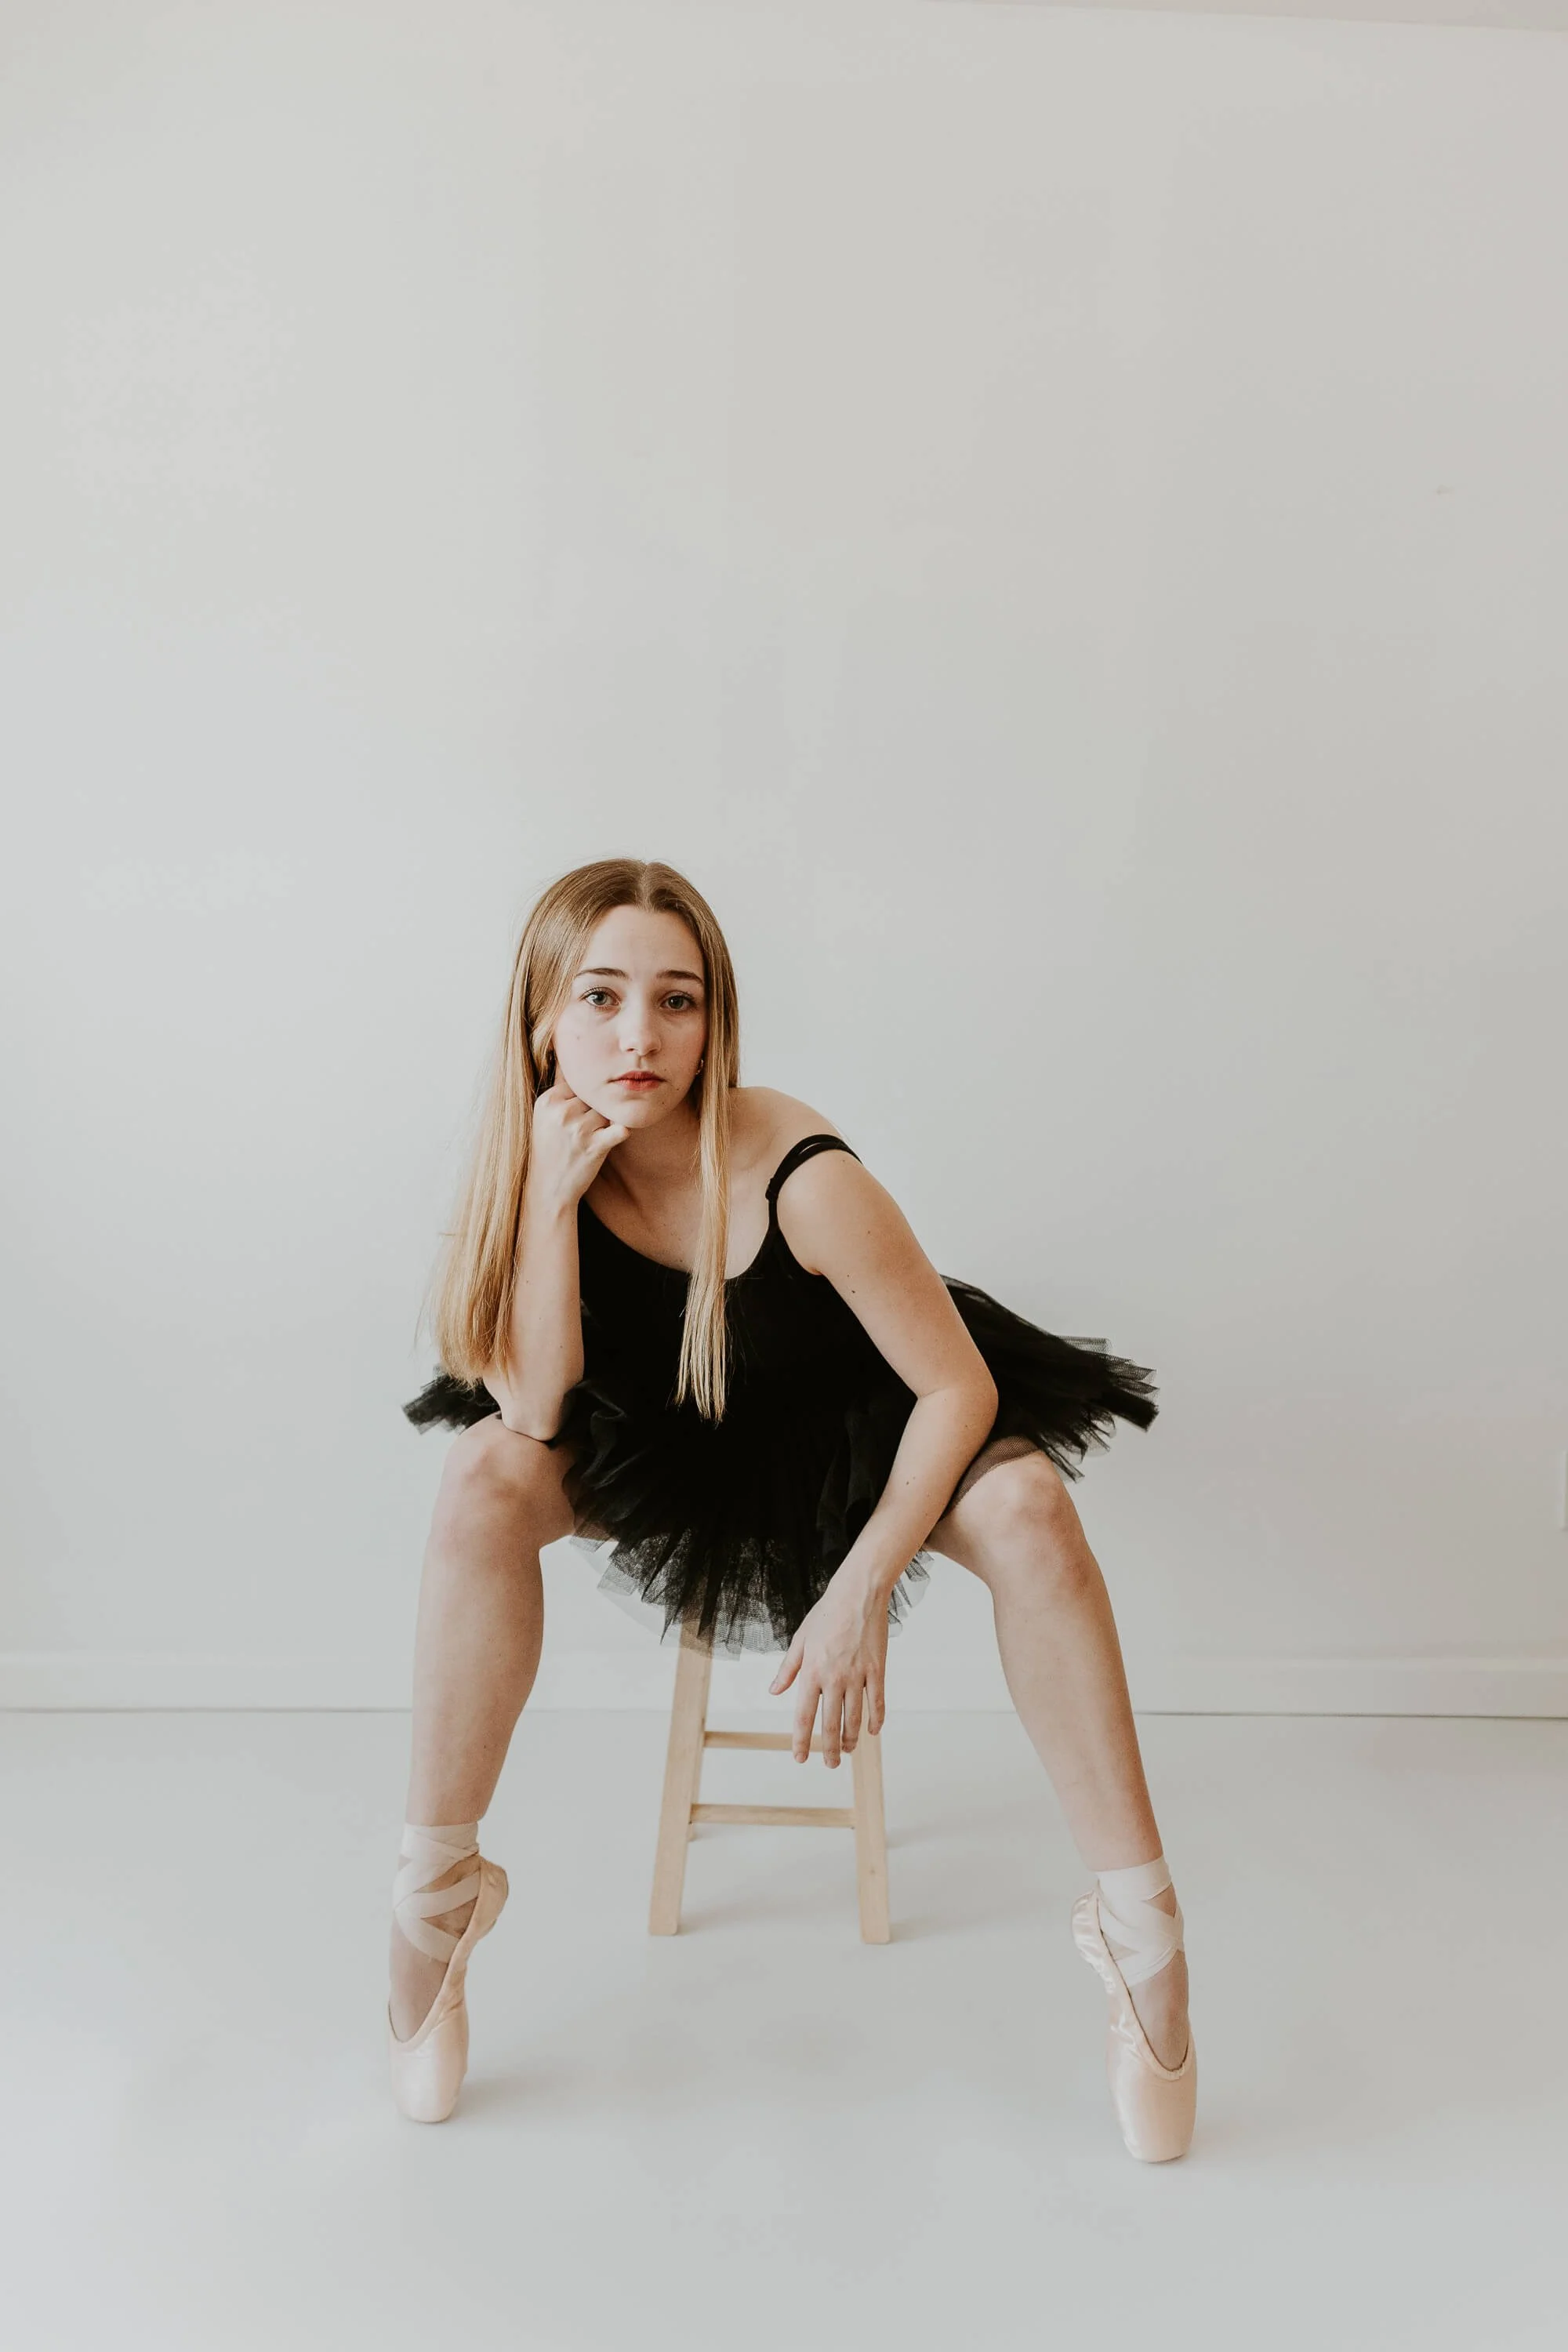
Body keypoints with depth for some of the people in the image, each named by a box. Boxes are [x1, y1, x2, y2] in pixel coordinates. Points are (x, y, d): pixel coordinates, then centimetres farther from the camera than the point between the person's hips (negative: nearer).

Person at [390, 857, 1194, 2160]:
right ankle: (436, 1887, -10)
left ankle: (1141, 1924, -17)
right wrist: (550, 1190, -36)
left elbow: (962, 1388, -25)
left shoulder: (800, 1177, -32)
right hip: (659, 1445, 3)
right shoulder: (539, 1156, -20)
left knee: (1026, 1507, -30)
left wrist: (861, 1591, -28)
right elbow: (534, 1413, -27)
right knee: (484, 1479, -26)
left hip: (841, 1430, -2)